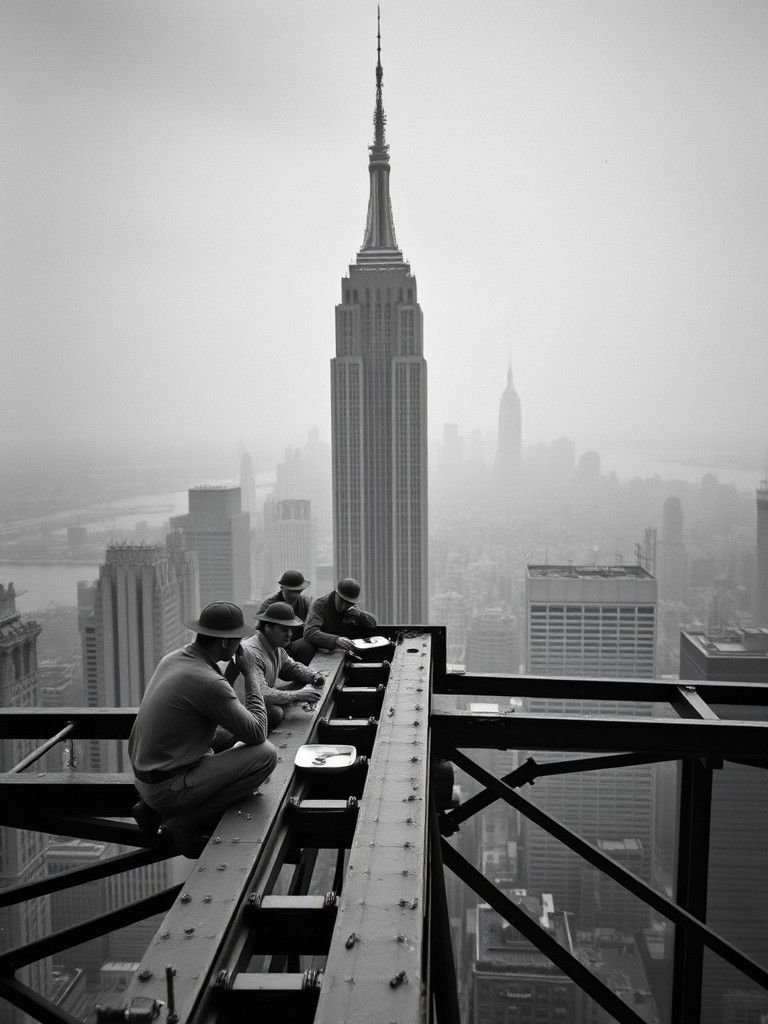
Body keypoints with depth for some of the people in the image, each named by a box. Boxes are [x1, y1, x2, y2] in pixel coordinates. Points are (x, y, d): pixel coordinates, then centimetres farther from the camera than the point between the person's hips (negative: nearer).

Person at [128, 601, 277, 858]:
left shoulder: (173, 658, 3)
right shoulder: (209, 682, -25)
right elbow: (257, 734, -16)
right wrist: (254, 687, -3)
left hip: (142, 773, 9)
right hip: (168, 788, -9)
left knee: (226, 735, 25)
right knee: (265, 754, -13)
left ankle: (152, 808, 19)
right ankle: (185, 824, -3)